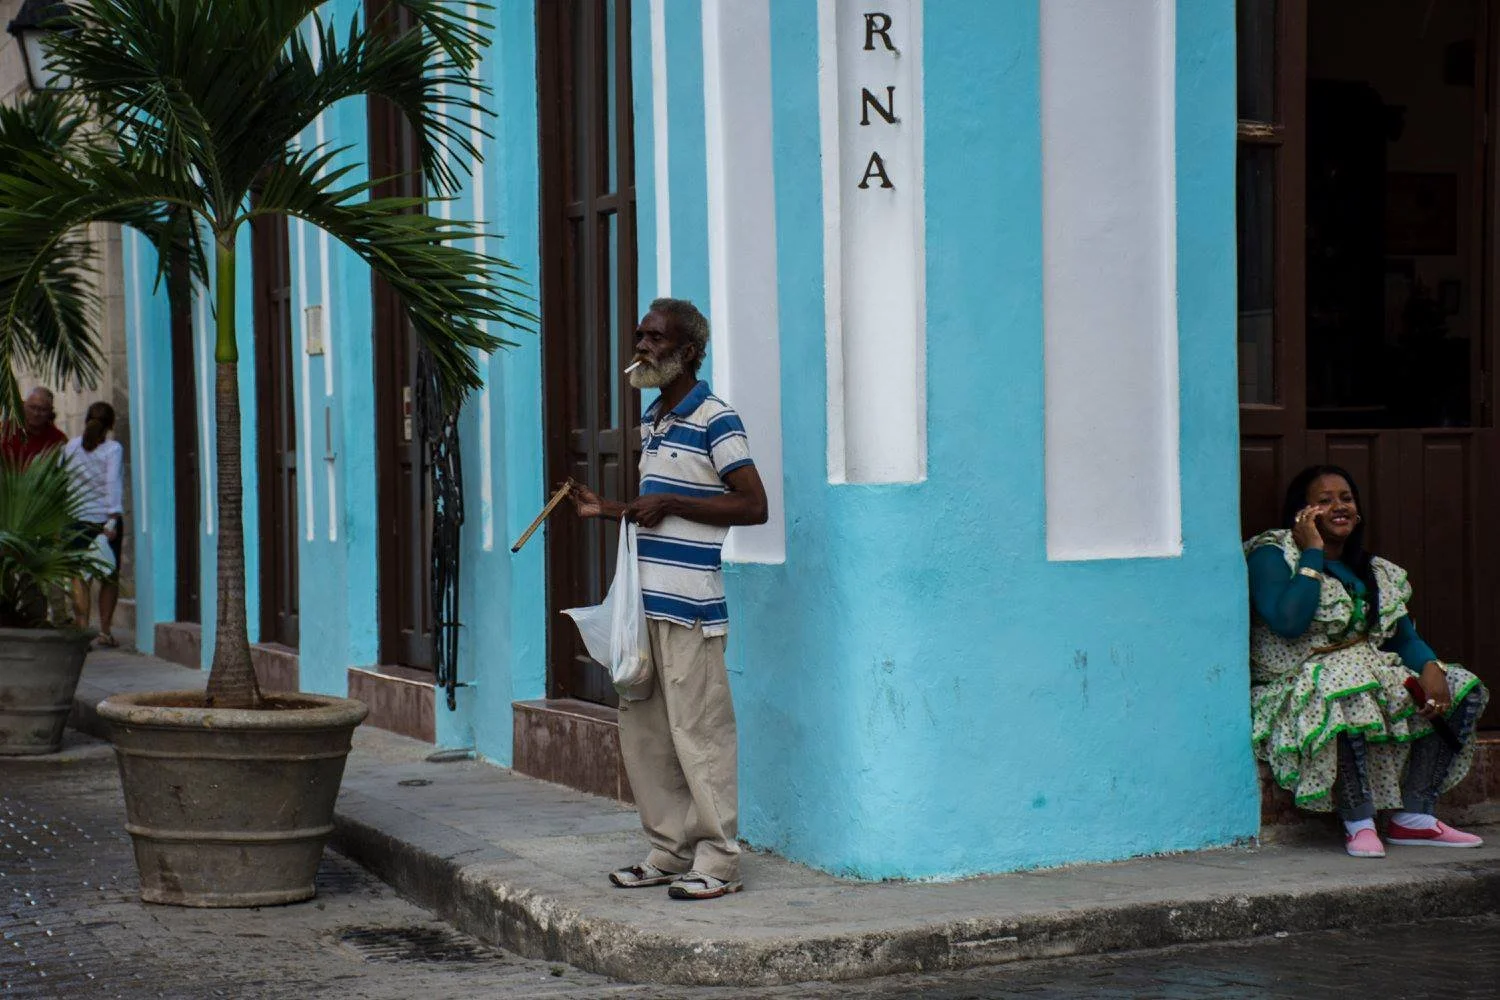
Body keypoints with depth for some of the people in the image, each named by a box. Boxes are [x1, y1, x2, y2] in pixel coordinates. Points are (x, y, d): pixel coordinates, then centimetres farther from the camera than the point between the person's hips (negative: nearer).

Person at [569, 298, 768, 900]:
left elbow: (753, 506, -15)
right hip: (644, 603, 9)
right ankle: (669, 851, 19)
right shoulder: (651, 423, 18)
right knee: (641, 732, 11)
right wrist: (605, 509, 14)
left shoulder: (715, 421, -9)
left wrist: (669, 503, -16)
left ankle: (718, 861, 1)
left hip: (690, 608, -9)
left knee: (698, 732, -6)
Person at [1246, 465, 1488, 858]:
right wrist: (1312, 553, -13)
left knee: (1463, 689, -6)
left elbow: (1405, 638, 11)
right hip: (1296, 690, -7)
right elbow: (1288, 623, -20)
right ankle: (1359, 824, -33)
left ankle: (1414, 817, -12)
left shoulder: (1377, 573, 18)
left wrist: (1431, 667, -11)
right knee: (1349, 693, -40)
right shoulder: (1272, 556, -3)